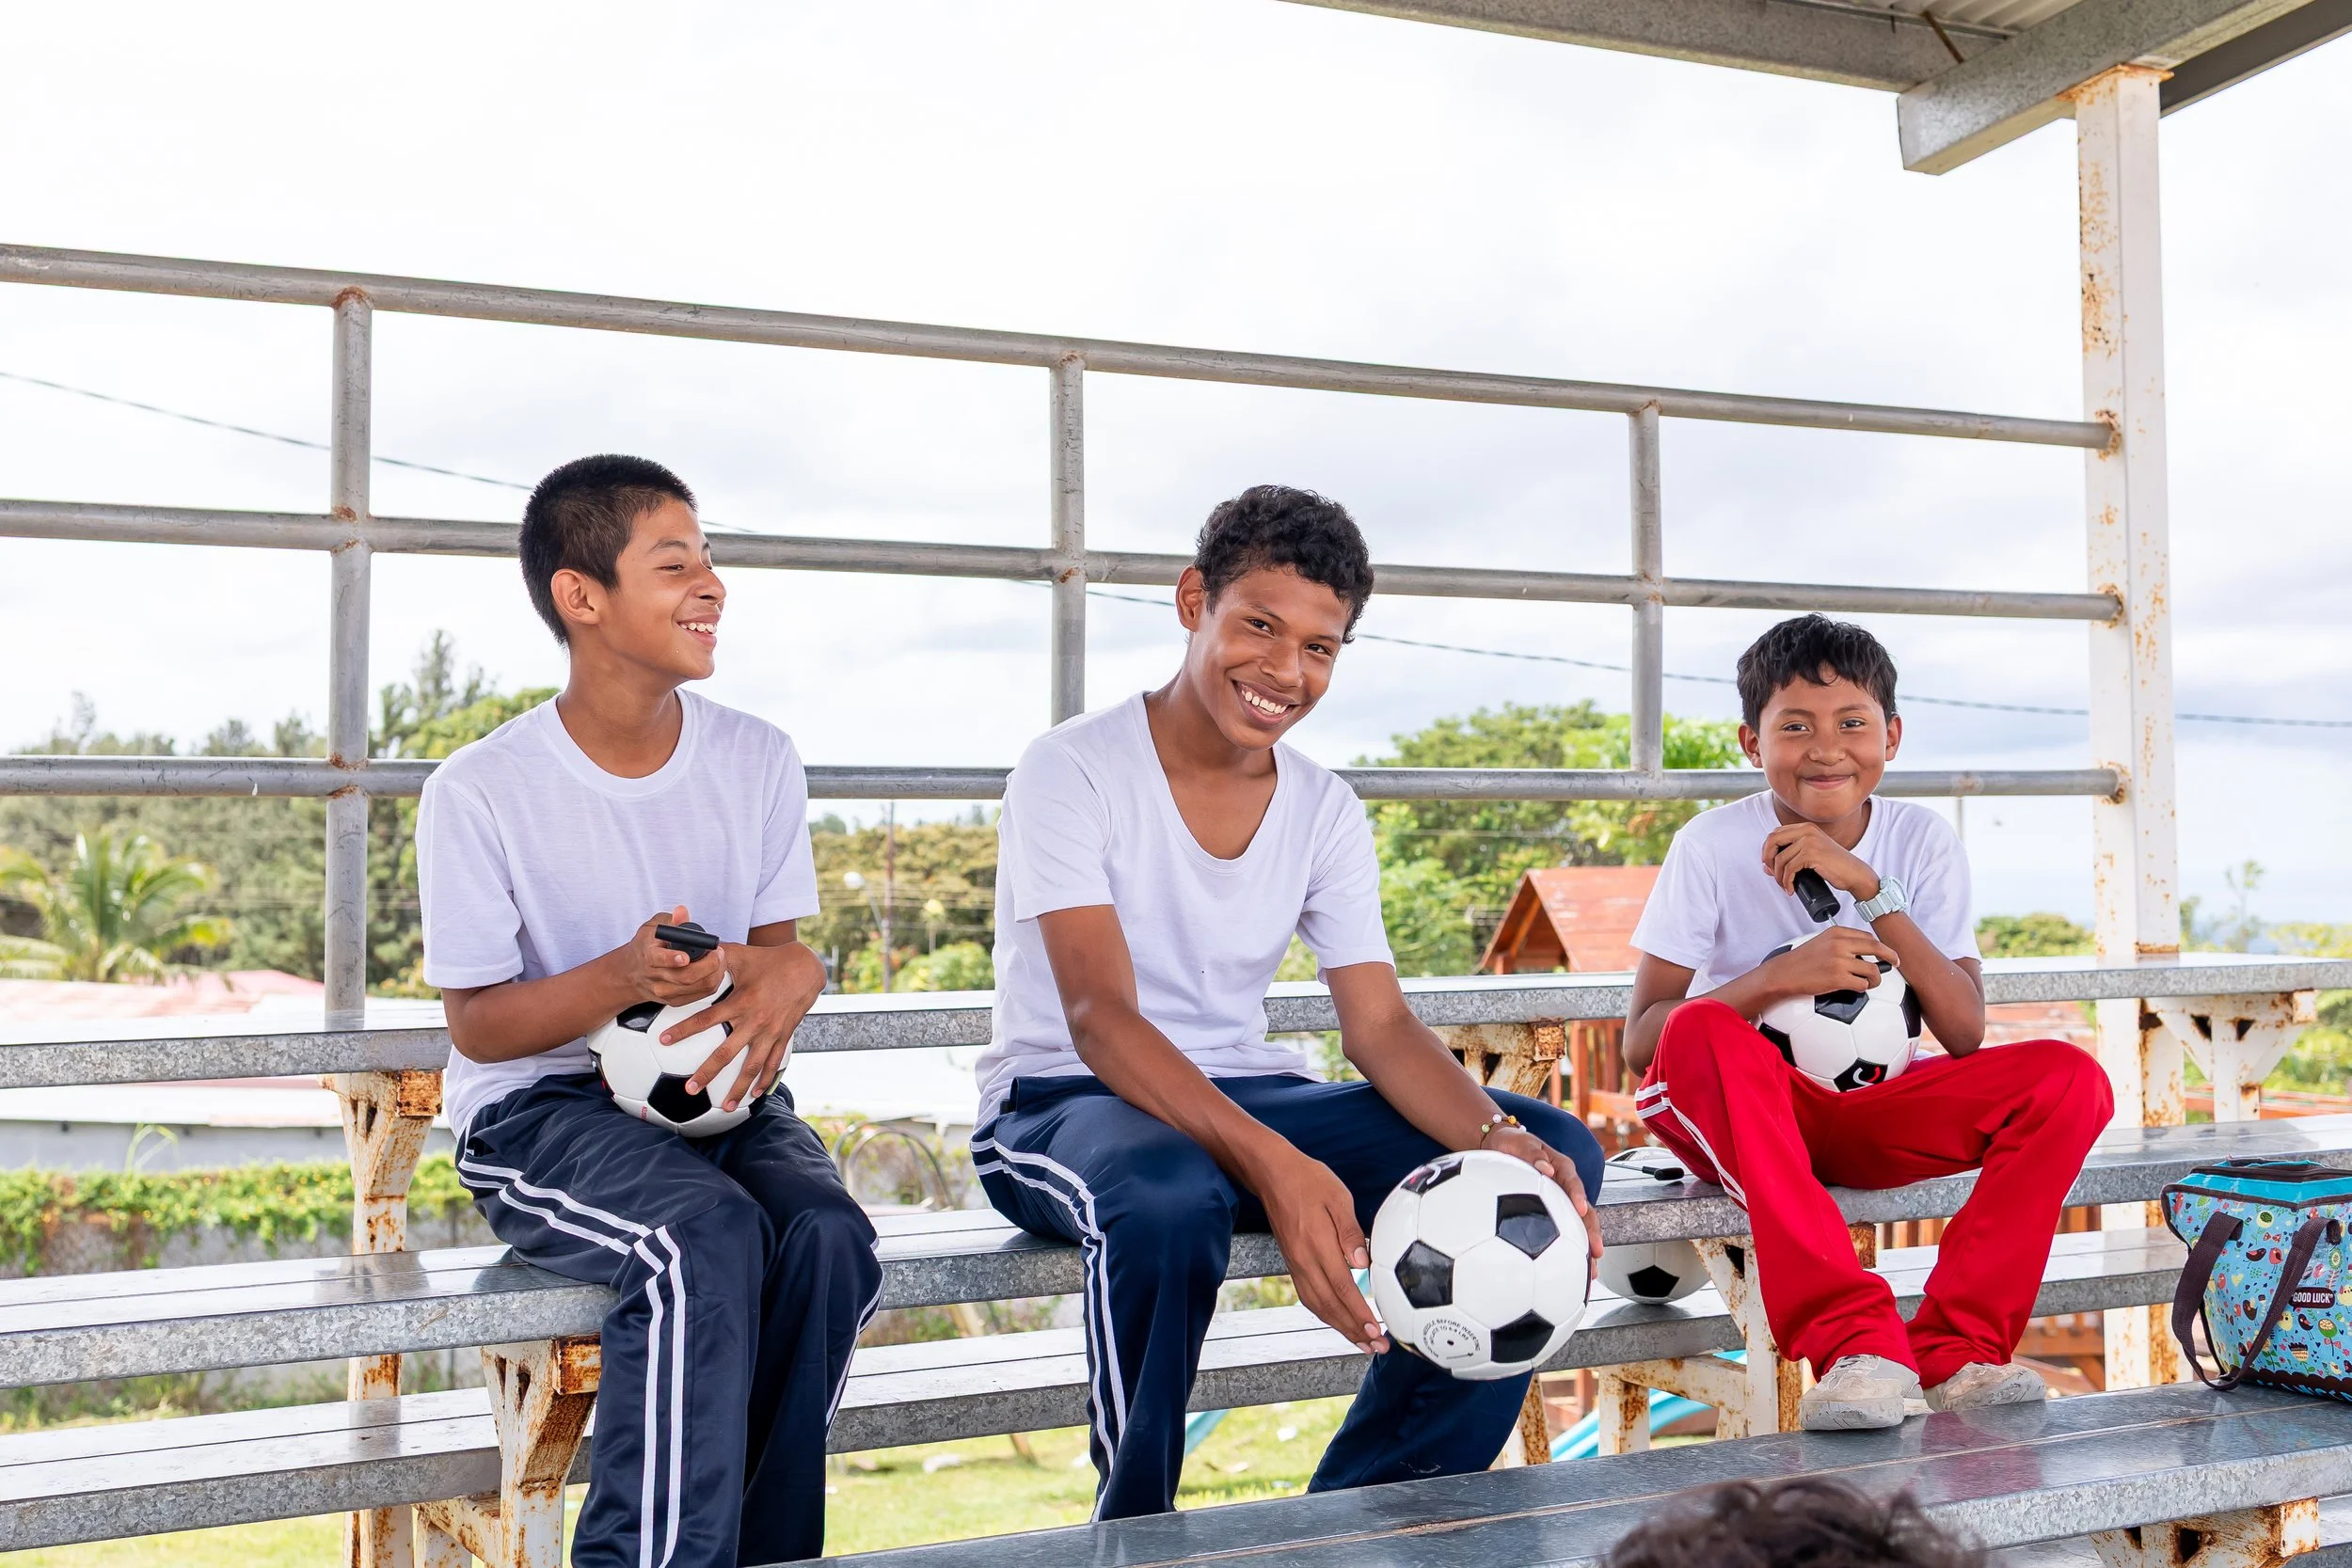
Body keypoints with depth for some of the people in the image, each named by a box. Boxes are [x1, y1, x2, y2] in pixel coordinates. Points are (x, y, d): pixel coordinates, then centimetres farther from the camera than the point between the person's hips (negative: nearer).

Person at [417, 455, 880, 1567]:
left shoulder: (758, 759, 4)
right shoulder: (479, 792, -8)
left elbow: (783, 943, 8)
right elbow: (477, 1023, -6)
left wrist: (783, 983, -19)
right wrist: (625, 980, -26)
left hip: (718, 1097, 4)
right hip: (540, 1111, -4)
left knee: (829, 1236, -27)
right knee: (709, 1238, -33)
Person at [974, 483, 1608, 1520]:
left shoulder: (1325, 811, 5)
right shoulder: (1073, 771, -12)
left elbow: (1382, 1027, -1)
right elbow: (1101, 1019, -23)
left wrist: (1495, 1135, -24)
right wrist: (1272, 1165, -39)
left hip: (1247, 1095, 6)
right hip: (1062, 1102, -5)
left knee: (1555, 1155, -12)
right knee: (1170, 1199, -42)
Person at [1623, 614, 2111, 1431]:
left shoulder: (1922, 840, -2)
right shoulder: (1713, 845, -10)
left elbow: (1965, 1033, -11)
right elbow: (1640, 1040, -15)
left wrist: (1869, 888, -21)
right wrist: (1777, 977, -30)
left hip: (1874, 1114, 3)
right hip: (1741, 1117, -3)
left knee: (2069, 1078, -19)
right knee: (1704, 1035, -37)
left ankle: (1955, 1348, -23)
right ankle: (1856, 1341, -40)